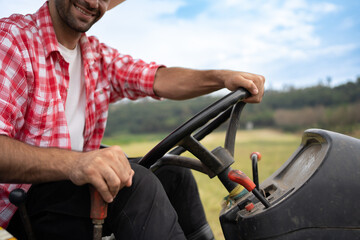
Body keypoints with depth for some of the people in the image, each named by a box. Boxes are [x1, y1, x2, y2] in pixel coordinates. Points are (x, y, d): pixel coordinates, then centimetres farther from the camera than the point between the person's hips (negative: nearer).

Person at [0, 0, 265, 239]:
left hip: (73, 176, 8)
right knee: (135, 183, -28)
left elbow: (157, 78, -5)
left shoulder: (98, 55, 11)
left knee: (173, 172, 6)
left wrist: (223, 77, -20)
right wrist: (73, 162, -42)